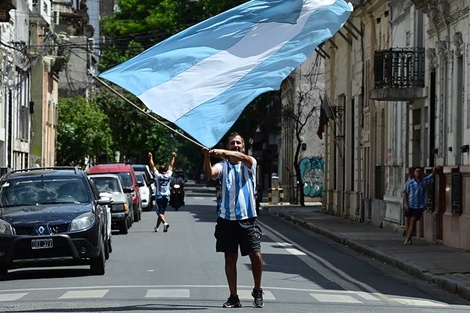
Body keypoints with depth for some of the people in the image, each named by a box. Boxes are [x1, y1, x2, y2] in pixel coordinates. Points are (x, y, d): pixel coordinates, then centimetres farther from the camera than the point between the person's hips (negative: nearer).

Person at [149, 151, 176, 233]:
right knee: (161, 211, 12)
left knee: (160, 212, -7)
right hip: (167, 196, 4)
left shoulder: (158, 175, -7)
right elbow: (171, 166, 14)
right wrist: (173, 157, 25)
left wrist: (150, 158, 5)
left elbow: (152, 166, -3)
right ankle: (156, 227, 19)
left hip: (159, 196, -4)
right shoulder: (168, 175, 2)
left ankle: (165, 223, -32)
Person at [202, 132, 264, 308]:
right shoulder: (223, 166, 7)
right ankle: (233, 297, 12)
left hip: (247, 218, -1)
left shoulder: (249, 163, 4)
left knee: (256, 255, -6)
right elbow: (210, 173, -14)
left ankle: (257, 291, 15)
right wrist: (207, 157, -35)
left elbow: (244, 158, -20)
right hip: (227, 218, 1)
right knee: (230, 259, 4)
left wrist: (222, 152, -37)